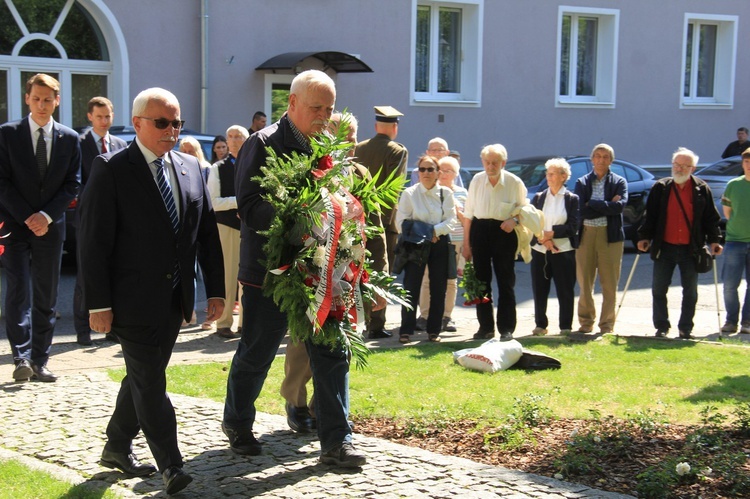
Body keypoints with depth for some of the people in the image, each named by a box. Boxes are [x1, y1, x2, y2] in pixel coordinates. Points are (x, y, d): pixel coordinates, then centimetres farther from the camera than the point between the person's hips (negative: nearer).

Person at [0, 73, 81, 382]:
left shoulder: (69, 139, 6)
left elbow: (73, 183, 3)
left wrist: (46, 216, -9)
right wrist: (27, 217, -11)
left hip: (50, 226, 2)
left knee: (47, 297, 5)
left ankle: (39, 362, 11)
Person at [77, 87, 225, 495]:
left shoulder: (190, 168, 9)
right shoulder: (111, 170, -8)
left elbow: (207, 233, 12)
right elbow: (94, 241, -11)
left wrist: (215, 288, 7)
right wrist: (98, 303, -15)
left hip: (174, 299, 6)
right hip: (134, 299, -6)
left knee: (144, 375, 16)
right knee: (150, 382, -5)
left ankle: (117, 448, 31)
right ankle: (171, 467, -1)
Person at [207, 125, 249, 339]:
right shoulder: (218, 168, 0)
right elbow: (212, 202, -7)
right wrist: (237, 201, -15)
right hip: (226, 226, -2)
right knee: (226, 276, 1)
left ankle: (245, 323, 17)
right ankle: (224, 323, 9)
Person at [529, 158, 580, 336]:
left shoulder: (572, 199, 2)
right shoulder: (538, 198, 11)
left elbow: (572, 227, -6)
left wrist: (550, 233, -13)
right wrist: (544, 239, -12)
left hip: (564, 251, -3)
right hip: (540, 251, 3)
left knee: (565, 291, 0)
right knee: (539, 290, 5)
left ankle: (566, 327, 8)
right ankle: (540, 325, 15)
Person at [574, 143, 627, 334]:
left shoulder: (619, 182, 6)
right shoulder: (582, 182, 9)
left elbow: (620, 205, -13)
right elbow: (580, 210, -7)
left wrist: (593, 204, -12)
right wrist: (608, 206, -10)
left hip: (610, 235, -1)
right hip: (586, 235, 1)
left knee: (609, 284, 1)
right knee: (585, 283, 6)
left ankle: (607, 325, 9)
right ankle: (586, 323, 17)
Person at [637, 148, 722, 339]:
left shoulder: (702, 189, 2)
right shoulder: (660, 187, 3)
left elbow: (711, 218, 5)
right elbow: (650, 216, 5)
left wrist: (714, 240, -3)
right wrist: (644, 237, -4)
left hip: (690, 249, 0)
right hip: (665, 248, 0)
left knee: (690, 291, 6)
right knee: (658, 289, 2)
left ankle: (685, 329, 15)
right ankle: (661, 327, 13)